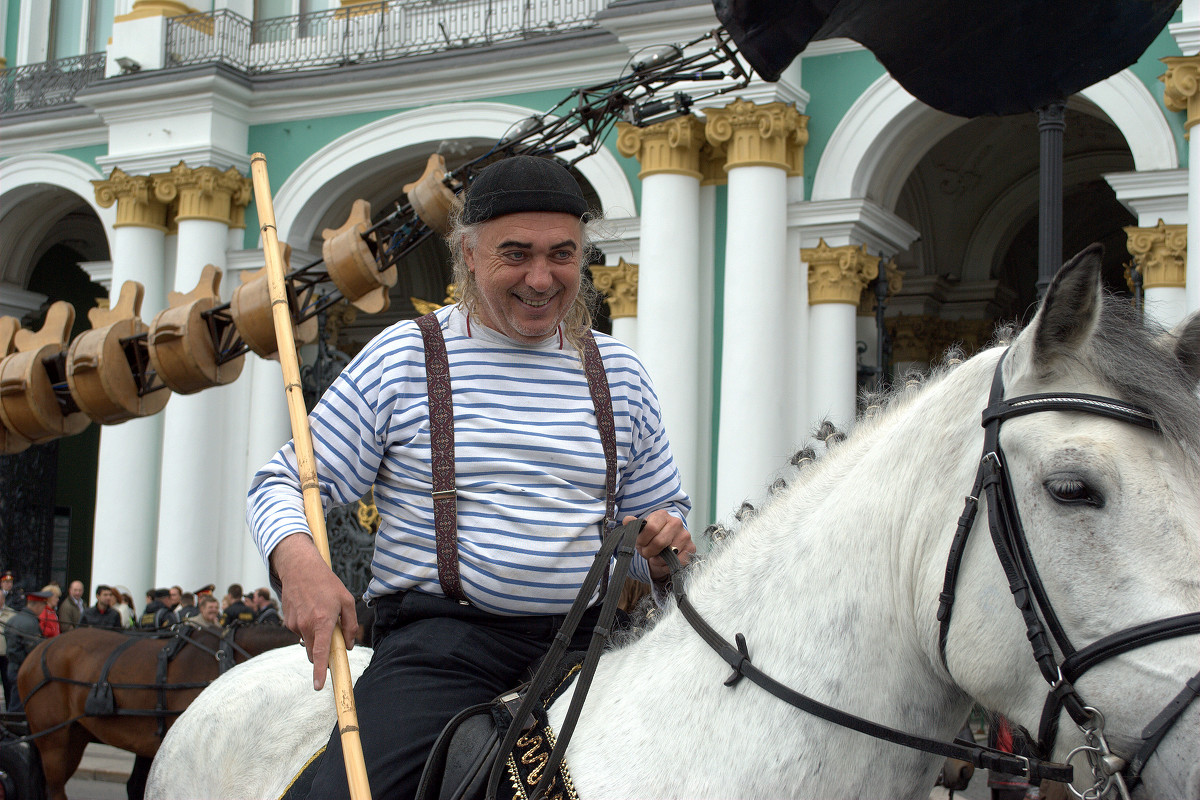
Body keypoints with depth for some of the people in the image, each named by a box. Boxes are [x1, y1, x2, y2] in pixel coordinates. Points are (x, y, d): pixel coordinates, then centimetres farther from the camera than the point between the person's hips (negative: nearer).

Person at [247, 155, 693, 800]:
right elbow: (286, 482, 4)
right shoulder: (400, 357, 3)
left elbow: (660, 507, 22)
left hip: (588, 645, 4)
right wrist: (298, 560, -18)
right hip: (440, 642, -3)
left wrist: (666, 541, -3)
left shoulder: (617, 372, 13)